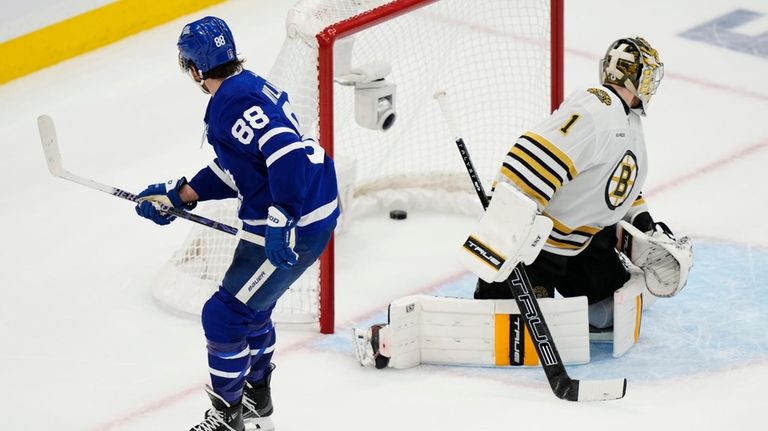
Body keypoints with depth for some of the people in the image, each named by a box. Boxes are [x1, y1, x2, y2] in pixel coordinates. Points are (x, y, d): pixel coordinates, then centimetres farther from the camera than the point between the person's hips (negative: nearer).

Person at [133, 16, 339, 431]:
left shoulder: (234, 101, -20)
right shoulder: (245, 87, 13)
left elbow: (286, 151, -32)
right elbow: (234, 170, 20)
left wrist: (281, 220, -32)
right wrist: (178, 195, 19)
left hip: (294, 225, -11)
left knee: (224, 315, -1)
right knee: (249, 304, 27)